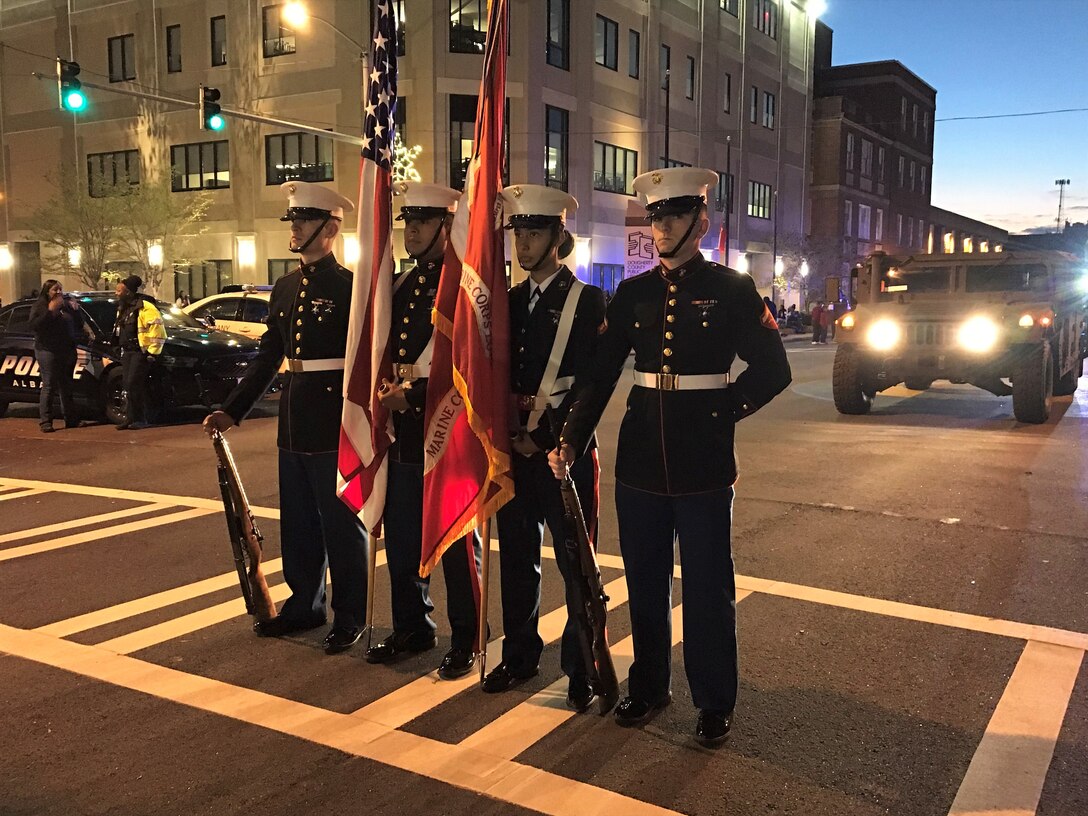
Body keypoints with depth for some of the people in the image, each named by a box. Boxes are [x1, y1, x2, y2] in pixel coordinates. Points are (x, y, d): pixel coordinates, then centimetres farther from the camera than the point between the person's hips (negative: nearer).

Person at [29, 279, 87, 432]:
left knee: (66, 387, 10)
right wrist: (50, 311, -21)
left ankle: (71, 419, 16)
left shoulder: (67, 304, 14)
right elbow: (33, 325, -15)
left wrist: (75, 310, -1)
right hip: (48, 351, -5)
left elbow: (79, 325, 15)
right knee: (49, 386, -7)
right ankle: (45, 422, -6)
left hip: (68, 351, 5)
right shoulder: (39, 306, 0)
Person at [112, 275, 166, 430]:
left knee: (134, 384, -13)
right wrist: (119, 346, 22)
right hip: (127, 352, 9)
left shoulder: (144, 307, -15)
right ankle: (130, 418, 12)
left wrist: (153, 352, -18)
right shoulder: (122, 308, 15)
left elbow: (158, 330, -18)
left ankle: (140, 419, -8)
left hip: (140, 352, -9)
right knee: (127, 385, 7)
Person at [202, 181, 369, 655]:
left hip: (336, 422, -7)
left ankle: (349, 617, 17)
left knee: (341, 520, 4)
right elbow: (268, 357, 15)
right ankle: (304, 605, 30)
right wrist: (232, 410, 11)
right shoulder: (285, 288, 12)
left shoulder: (349, 287, -9)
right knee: (297, 521, 15)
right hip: (293, 422, 7)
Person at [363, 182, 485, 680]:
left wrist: (413, 394, -17)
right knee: (401, 537, 14)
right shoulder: (402, 282, 14)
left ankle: (465, 641, 16)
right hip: (405, 432, 8)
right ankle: (412, 629, 30)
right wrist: (387, 393, 5)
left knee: (457, 542, 3)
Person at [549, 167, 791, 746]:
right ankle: (649, 687, 30)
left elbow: (772, 369, 2)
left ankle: (714, 703, 21)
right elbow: (600, 375, 5)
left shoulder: (732, 290, -2)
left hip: (704, 465, -3)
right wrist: (571, 440, -4)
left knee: (708, 587, 5)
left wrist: (723, 412, -3)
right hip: (640, 464, 4)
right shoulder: (632, 294, 7)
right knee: (644, 583, 13)